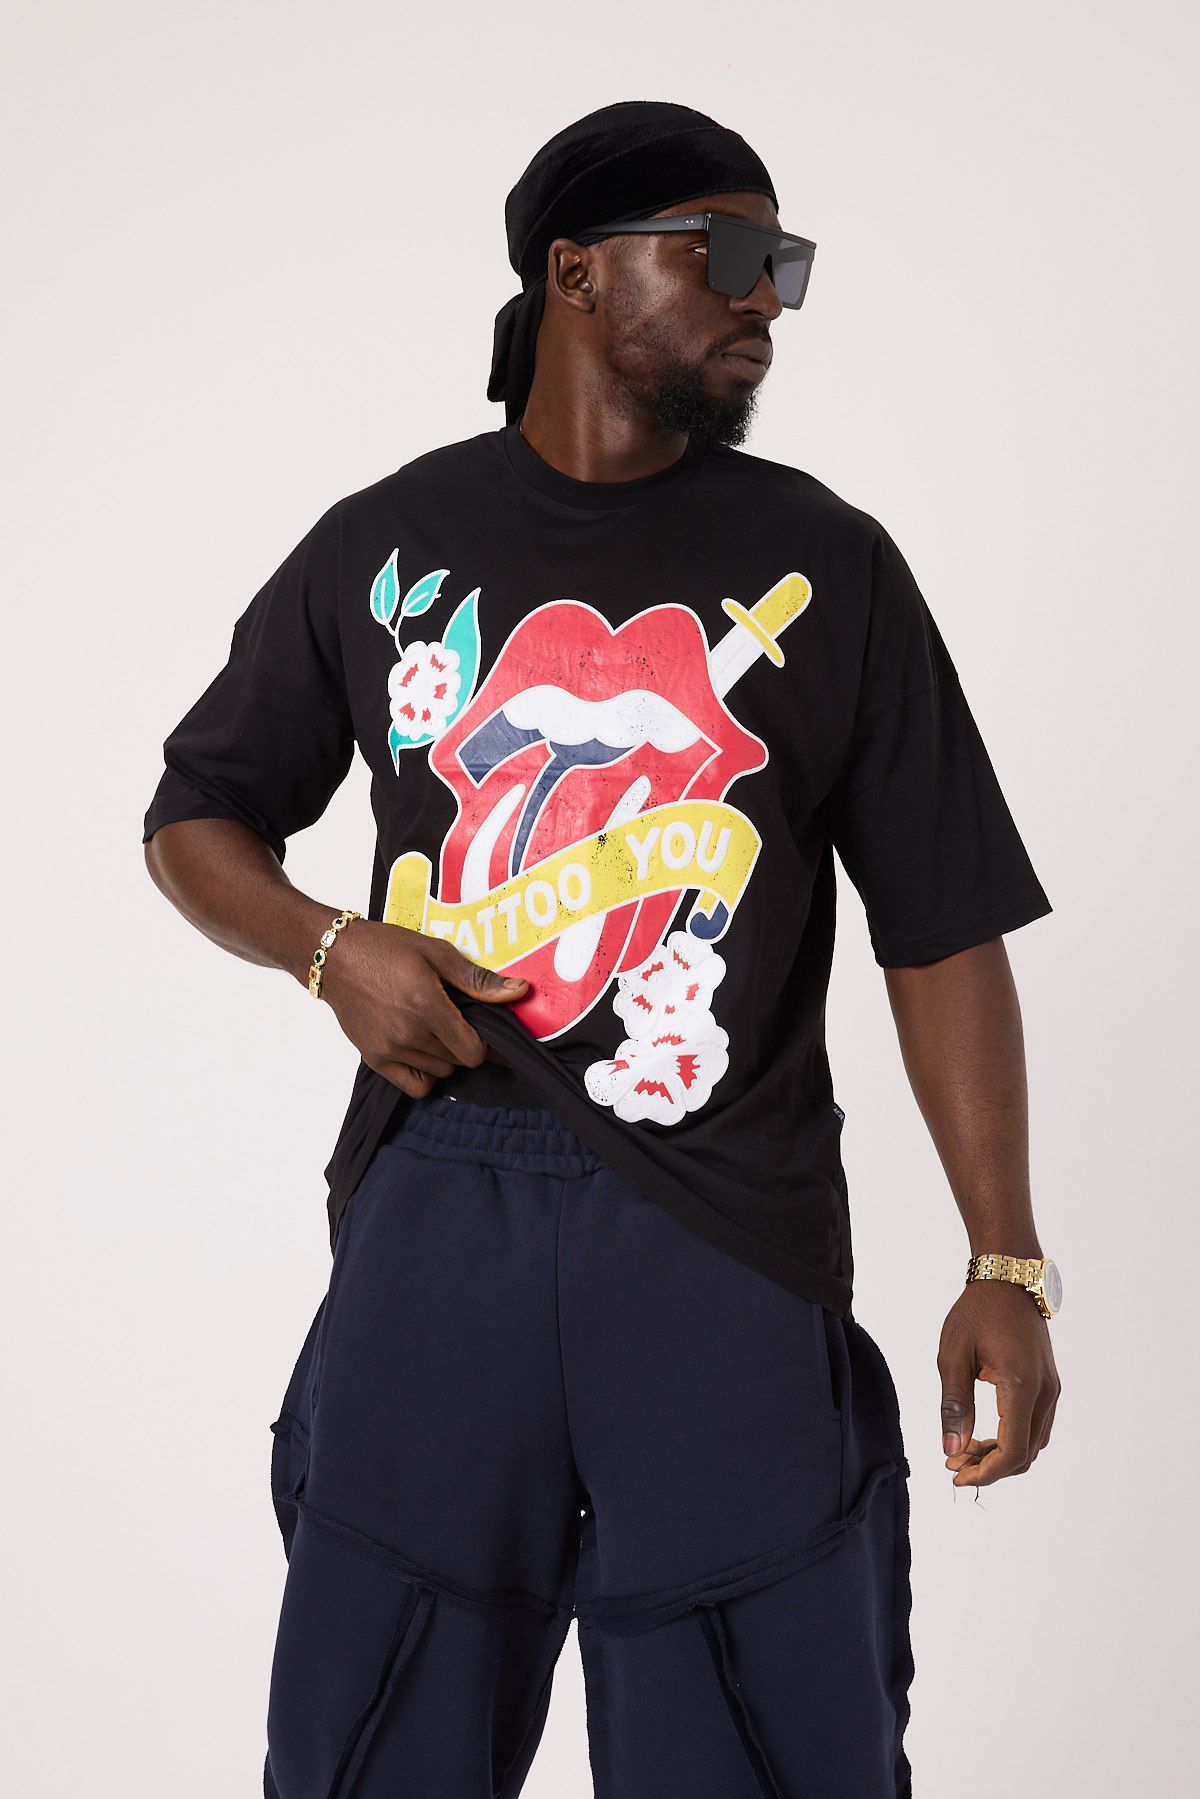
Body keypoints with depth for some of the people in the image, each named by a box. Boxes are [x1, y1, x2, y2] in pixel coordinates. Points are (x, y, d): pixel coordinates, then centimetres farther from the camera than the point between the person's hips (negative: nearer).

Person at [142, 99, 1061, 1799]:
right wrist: (332, 950, -4)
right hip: (436, 1217, 1)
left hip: (728, 1233, -1)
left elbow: (942, 930, 3)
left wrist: (1007, 1263, -4)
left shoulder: (825, 565, 5)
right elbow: (197, 815, 18)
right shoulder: (385, 548, 8)